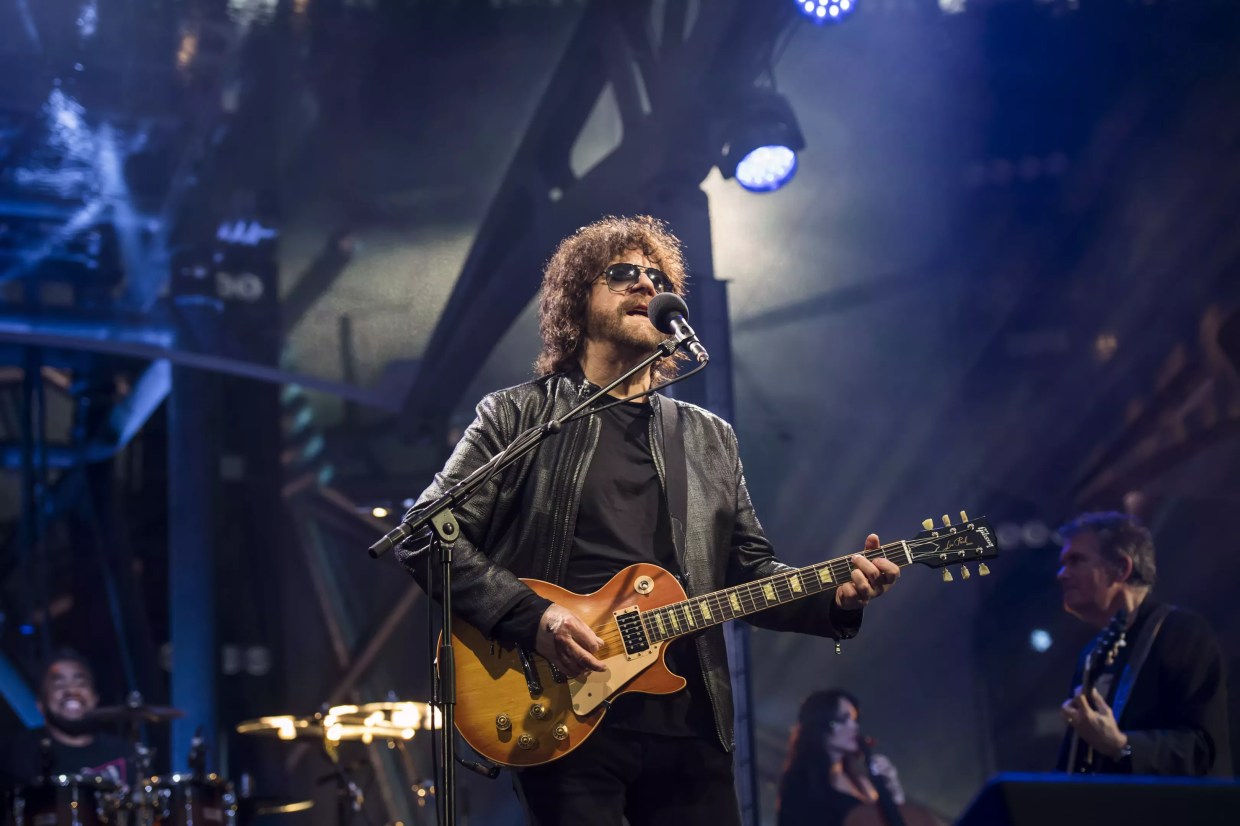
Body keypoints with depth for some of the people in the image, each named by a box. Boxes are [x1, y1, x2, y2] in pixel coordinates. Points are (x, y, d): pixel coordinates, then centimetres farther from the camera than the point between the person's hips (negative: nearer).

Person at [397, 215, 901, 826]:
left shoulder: (710, 439, 17)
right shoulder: (518, 416, 4)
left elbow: (748, 570, 16)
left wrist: (835, 598, -3)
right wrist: (531, 616, -14)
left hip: (689, 721, 4)